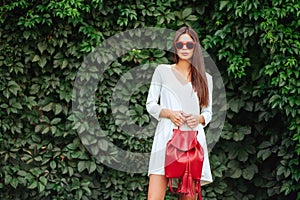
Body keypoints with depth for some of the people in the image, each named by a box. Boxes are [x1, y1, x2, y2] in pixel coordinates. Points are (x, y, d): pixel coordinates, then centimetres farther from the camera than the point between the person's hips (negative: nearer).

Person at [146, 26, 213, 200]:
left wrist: (199, 118, -4)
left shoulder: (205, 79, 17)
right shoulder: (162, 71, 11)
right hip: (167, 138, -2)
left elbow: (208, 112, 18)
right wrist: (169, 113, -9)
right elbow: (150, 105, 10)